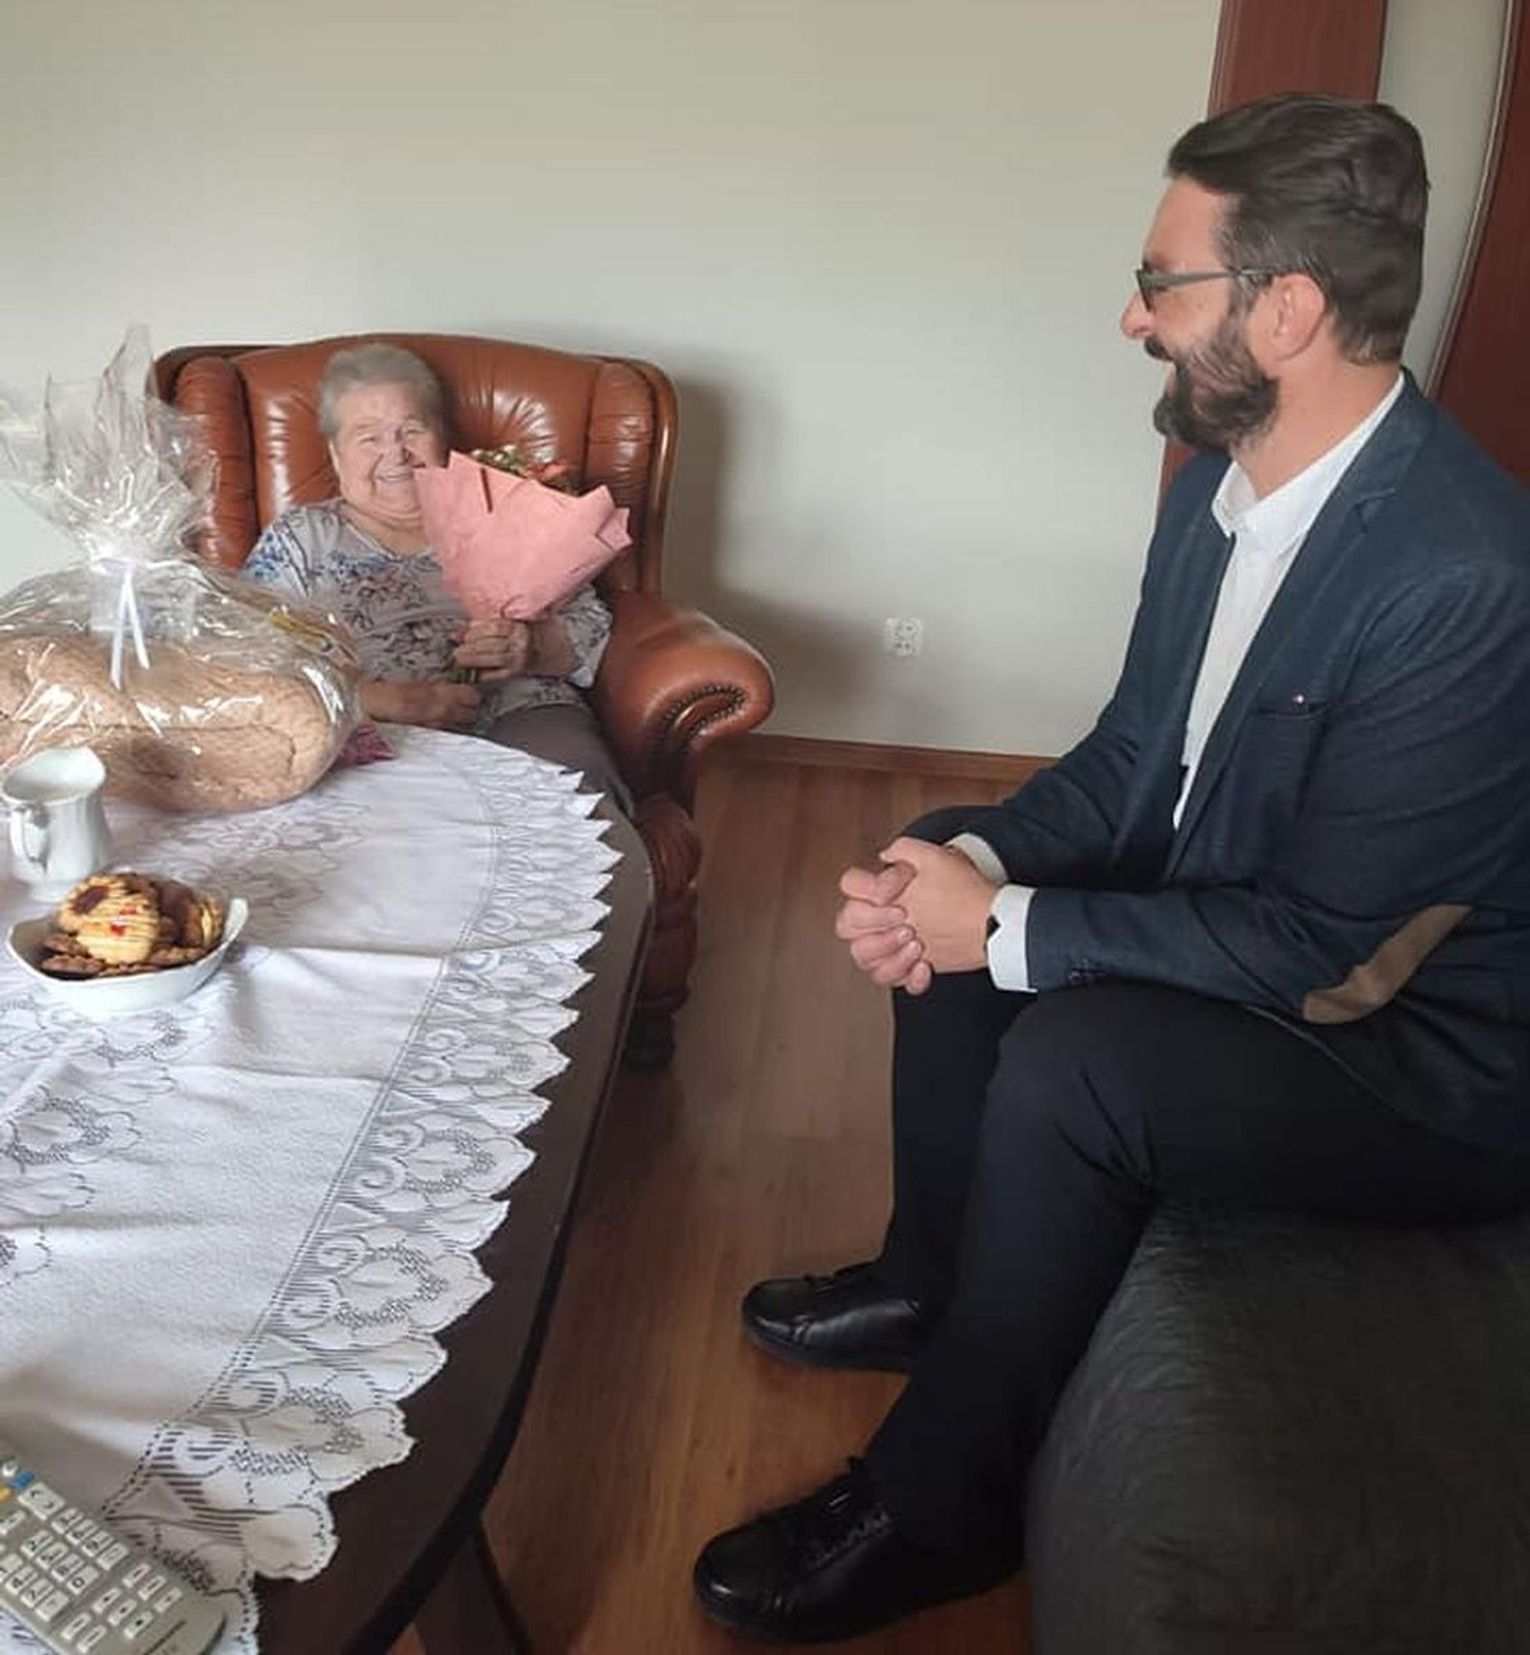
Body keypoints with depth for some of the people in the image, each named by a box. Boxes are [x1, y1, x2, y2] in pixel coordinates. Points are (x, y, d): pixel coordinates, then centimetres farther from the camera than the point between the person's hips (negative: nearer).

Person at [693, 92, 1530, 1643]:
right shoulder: (1225, 482, -3)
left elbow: (1322, 945, -28)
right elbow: (1132, 754, 4)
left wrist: (1009, 923, -23)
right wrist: (974, 864, -15)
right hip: (1237, 919, 9)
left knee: (1068, 1058, -29)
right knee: (944, 885, 5)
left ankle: (935, 1504, -4)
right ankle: (929, 1279, 22)